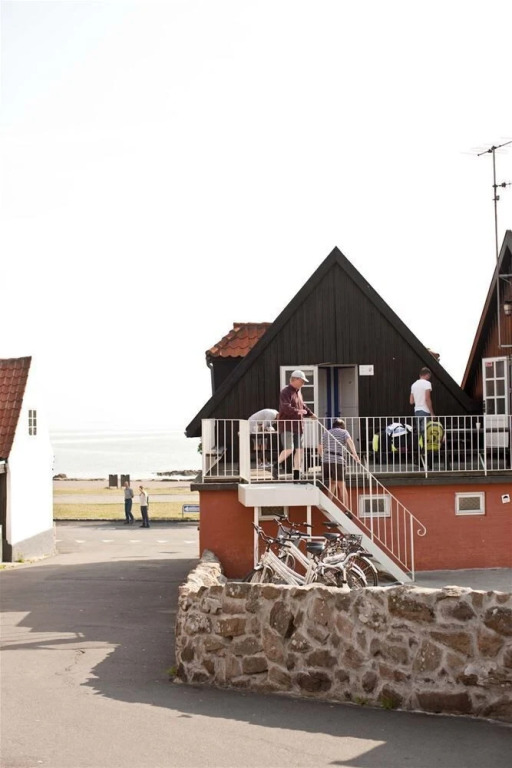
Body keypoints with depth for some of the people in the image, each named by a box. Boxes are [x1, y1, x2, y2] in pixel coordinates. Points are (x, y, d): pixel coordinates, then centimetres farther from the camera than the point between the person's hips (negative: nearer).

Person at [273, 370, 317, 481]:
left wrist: (311, 414, 31)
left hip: (297, 426, 9)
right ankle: (276, 466, 4)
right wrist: (298, 411, -26)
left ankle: (296, 475, 12)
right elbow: (286, 408, -25)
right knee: (289, 449, -18)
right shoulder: (286, 392, -11)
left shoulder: (298, 392, 18)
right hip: (286, 426, -9)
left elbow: (302, 405, 34)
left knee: (299, 450, 6)